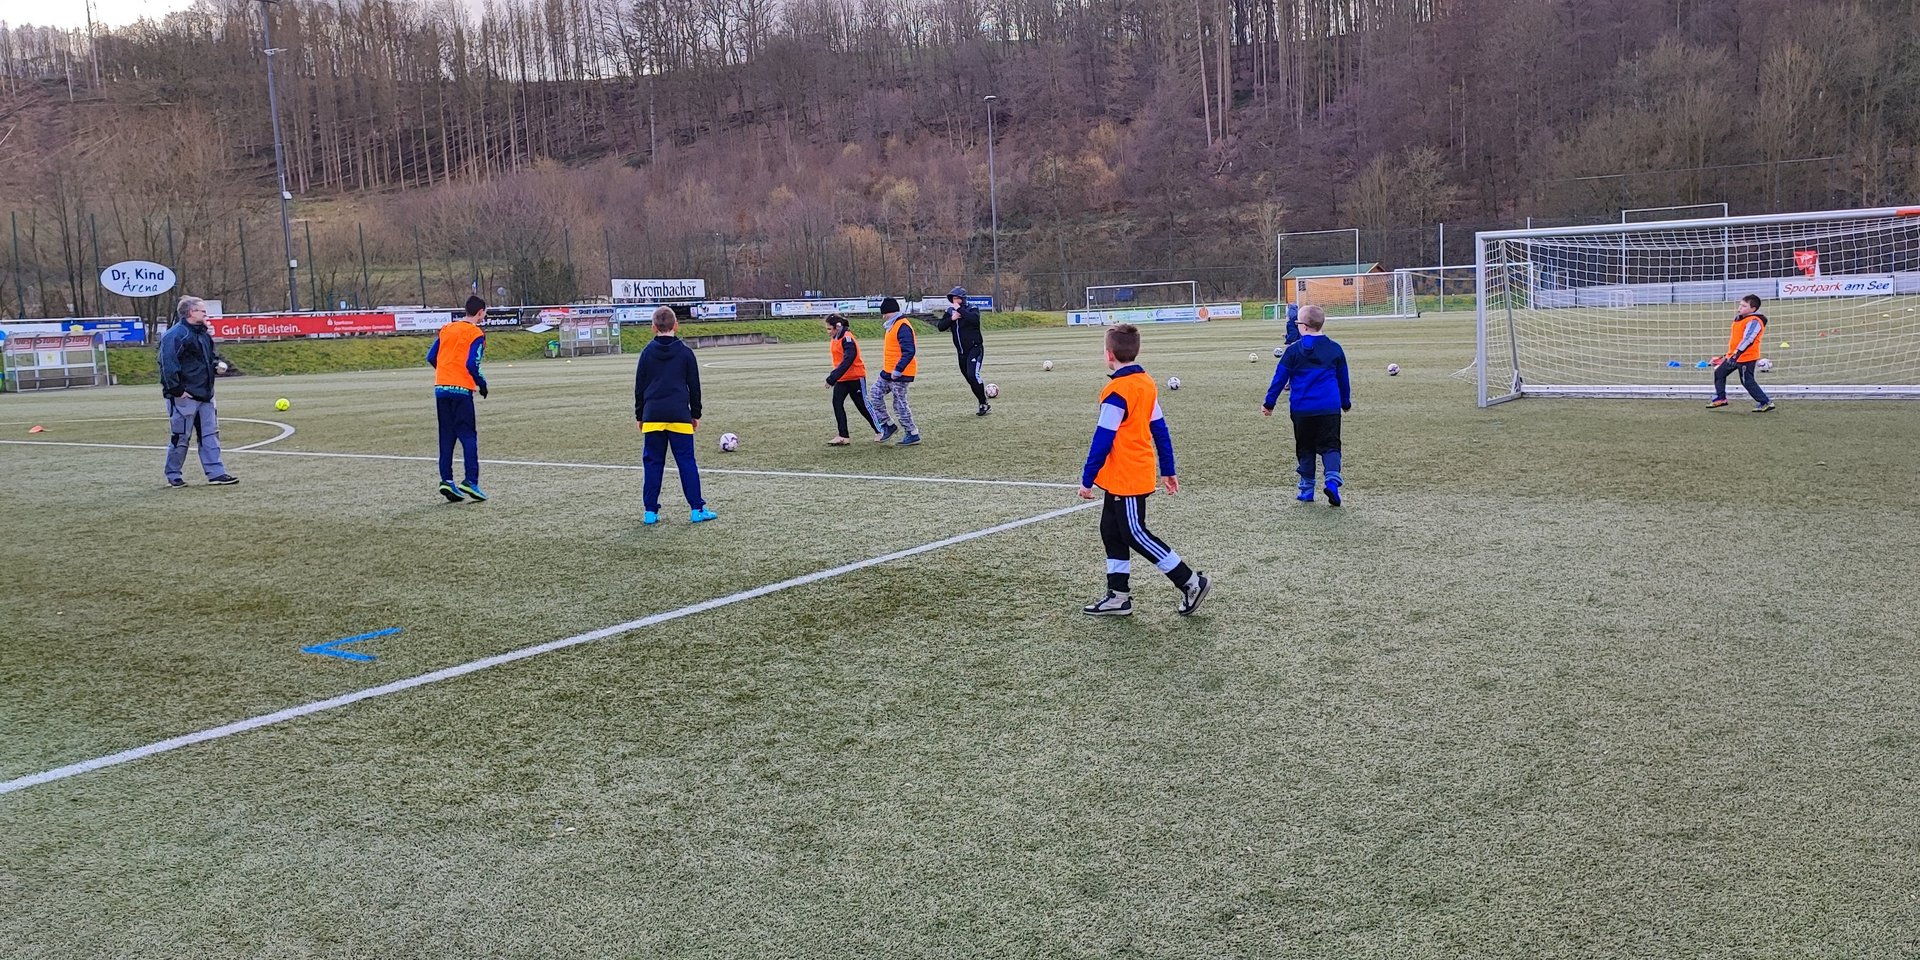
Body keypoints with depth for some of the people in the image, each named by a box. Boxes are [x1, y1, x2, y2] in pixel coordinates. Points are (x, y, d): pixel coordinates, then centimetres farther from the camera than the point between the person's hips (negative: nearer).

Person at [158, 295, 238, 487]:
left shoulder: (202, 333, 14)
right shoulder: (175, 335, -14)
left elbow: (209, 357, 29)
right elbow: (168, 364, -20)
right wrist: (176, 390, -21)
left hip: (204, 395, 9)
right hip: (184, 396, -9)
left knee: (210, 434, 6)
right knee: (181, 437, 0)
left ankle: (216, 473, 8)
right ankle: (173, 476, 12)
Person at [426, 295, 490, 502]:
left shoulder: (446, 329, 14)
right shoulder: (476, 334, -4)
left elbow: (431, 358, 13)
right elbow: (472, 364, -14)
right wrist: (481, 384, 0)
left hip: (441, 387, 6)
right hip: (462, 389, -6)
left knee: (446, 436, 10)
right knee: (469, 436, -3)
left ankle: (446, 479, 5)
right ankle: (470, 481, -11)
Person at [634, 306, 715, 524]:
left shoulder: (648, 352, 4)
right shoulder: (685, 352, 1)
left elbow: (639, 386, 7)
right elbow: (694, 385, 5)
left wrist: (639, 415, 16)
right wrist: (696, 414, 14)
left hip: (652, 415, 1)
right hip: (679, 416, -1)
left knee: (653, 463, 7)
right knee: (686, 462, 2)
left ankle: (651, 512, 7)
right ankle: (697, 509, 1)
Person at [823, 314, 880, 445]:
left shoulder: (847, 338, -21)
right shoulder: (835, 339, 7)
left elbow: (848, 360, -29)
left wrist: (833, 378, -31)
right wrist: (834, 374, 13)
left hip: (855, 377, -8)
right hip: (842, 379, 8)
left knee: (863, 406, 2)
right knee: (837, 403, -5)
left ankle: (880, 430, 19)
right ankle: (843, 436, -5)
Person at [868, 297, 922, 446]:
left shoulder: (902, 327, -19)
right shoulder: (893, 325, 14)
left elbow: (909, 351, -28)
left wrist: (898, 370, -28)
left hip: (899, 374, -10)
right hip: (888, 372, 10)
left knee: (899, 404, -3)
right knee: (875, 396, 10)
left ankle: (913, 434, 7)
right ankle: (888, 426, 19)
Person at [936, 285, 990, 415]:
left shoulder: (972, 309, -8)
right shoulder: (950, 311, 7)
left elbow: (974, 319, -31)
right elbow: (941, 326, -2)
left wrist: (959, 309, -26)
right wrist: (952, 318, -17)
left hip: (975, 349, -6)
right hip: (961, 352, 6)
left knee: (973, 375, -22)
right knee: (970, 380, 8)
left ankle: (984, 404, -13)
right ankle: (983, 405, 19)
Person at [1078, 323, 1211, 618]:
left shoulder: (1116, 392, -19)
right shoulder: (1147, 383, 7)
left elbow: (1103, 440, -19)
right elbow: (1160, 430, 12)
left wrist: (1087, 479, -12)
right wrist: (1168, 470, 19)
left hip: (1125, 478, -9)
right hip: (1131, 476, 9)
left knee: (1135, 534, -1)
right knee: (1112, 531, 14)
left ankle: (1191, 582, 4)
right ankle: (1119, 597, 18)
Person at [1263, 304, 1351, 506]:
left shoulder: (1294, 350, -4)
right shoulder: (1335, 349, 4)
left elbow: (1280, 378, -1)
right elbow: (1343, 380, 15)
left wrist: (1269, 403, 9)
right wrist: (1346, 403, 29)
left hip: (1301, 409, -1)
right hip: (1330, 408, 1)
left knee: (1305, 449, 11)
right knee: (1330, 446, 4)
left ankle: (1307, 489, 14)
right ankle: (1333, 479, -19)